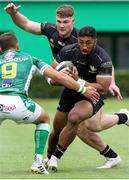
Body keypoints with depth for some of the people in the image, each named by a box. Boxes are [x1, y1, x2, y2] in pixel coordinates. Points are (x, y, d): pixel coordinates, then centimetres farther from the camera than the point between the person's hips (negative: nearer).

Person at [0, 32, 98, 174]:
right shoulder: (29, 59, 24)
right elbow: (58, 76, 17)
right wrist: (83, 89, 23)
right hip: (18, 103, -1)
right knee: (44, 119, 31)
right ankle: (38, 161, 17)